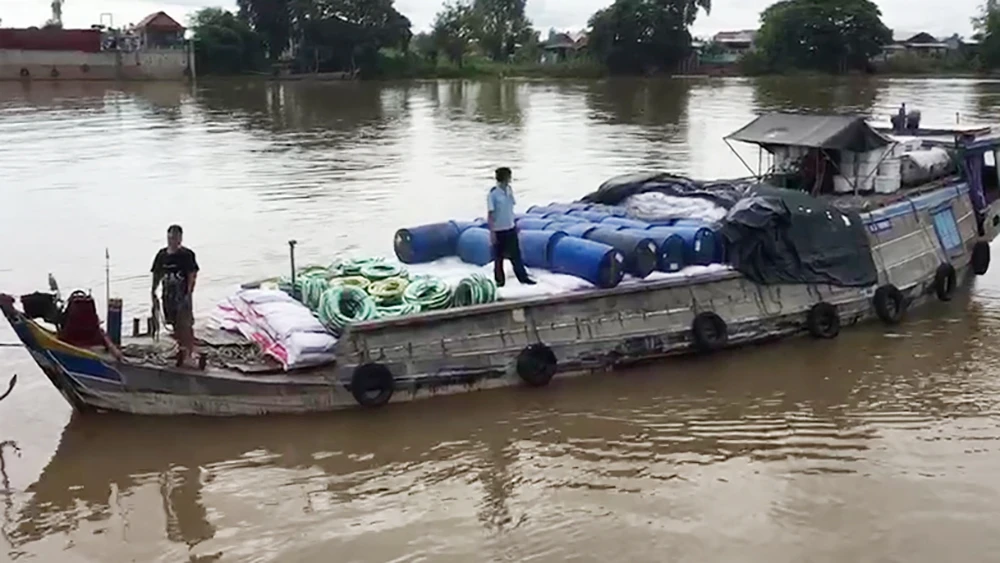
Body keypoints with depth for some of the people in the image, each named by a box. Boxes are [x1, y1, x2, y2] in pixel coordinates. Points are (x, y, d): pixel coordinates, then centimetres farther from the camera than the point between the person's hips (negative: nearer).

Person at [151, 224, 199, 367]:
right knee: (174, 323, 15)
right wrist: (154, 291, 9)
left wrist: (188, 293, -17)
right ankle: (182, 347, 29)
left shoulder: (187, 255, -9)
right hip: (168, 294, 6)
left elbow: (192, 275, -11)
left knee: (184, 324, -8)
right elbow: (157, 274, 13)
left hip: (182, 295, -6)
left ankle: (186, 350, -2)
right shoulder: (162, 255, 6)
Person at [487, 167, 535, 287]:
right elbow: (490, 214, -14)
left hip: (511, 228, 6)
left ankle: (523, 277, 18)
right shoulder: (493, 193, -17)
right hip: (498, 230, -5)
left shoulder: (509, 189, 2)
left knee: (516, 254, 11)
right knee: (499, 256, 7)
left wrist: (515, 224, 15)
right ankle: (499, 280, 19)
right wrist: (491, 232, -16)